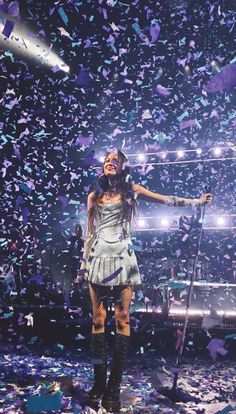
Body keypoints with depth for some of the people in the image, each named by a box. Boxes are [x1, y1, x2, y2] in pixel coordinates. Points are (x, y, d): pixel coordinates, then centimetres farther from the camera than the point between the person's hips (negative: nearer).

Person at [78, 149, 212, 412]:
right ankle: (99, 382, 5)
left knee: (122, 319, -6)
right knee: (98, 319, -1)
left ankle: (114, 386, -2)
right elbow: (89, 233, 16)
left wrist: (197, 201, 2)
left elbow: (166, 200, 8)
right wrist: (84, 261, 12)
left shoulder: (131, 191, 10)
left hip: (122, 258, -2)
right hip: (98, 258, 2)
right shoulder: (94, 196, 15)